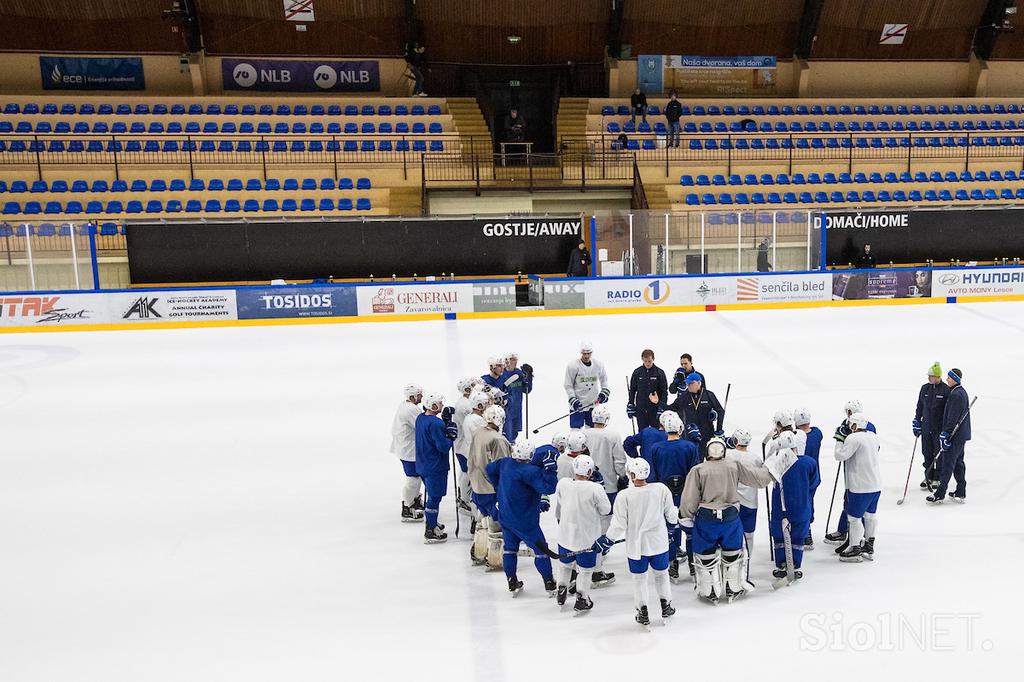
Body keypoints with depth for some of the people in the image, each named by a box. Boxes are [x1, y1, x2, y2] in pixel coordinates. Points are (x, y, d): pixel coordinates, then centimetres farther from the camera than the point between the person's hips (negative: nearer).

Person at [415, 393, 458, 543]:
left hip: (423, 465, 9)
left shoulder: (420, 418, 4)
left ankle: (432, 523, 39)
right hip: (435, 467, -9)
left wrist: (446, 422, -1)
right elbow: (444, 447, -24)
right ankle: (430, 532, 10)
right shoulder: (435, 423, -25)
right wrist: (451, 436, -8)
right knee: (435, 497, 2)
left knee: (432, 495, 24)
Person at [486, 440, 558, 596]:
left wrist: (500, 487, 22)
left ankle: (512, 584, 26)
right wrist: (549, 468, -29)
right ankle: (550, 585, 17)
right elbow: (548, 488, -32)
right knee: (541, 549, 9)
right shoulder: (530, 471, -27)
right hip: (525, 521, -6)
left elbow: (490, 470, 14)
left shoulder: (505, 462, -5)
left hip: (505, 517, 6)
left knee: (510, 548, 19)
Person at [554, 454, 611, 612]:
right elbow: (606, 510, -11)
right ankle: (581, 601, 28)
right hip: (587, 538, -3)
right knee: (585, 569, 17)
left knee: (565, 564, 27)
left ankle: (561, 593, 42)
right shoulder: (595, 489, -27)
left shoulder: (562, 484, -15)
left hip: (565, 534, 4)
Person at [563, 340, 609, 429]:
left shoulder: (598, 365, 1)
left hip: (594, 405, 4)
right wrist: (572, 399, -15)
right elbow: (568, 385, -6)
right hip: (578, 405, -4)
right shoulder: (573, 366, -11)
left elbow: (604, 379, 17)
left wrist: (605, 391, 2)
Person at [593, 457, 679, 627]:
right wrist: (673, 522, 23)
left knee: (639, 578, 17)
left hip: (636, 546, -2)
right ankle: (666, 606, 36)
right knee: (661, 574, 23)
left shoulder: (624, 496, -20)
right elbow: (671, 515, 0)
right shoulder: (661, 489, -13)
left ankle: (643, 613, 24)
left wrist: (606, 541, 0)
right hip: (659, 543, 2)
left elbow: (619, 525, -15)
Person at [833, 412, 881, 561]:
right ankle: (869, 547, 29)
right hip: (876, 484, 9)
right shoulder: (873, 436, 8)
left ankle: (855, 550, 7)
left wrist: (840, 441, -3)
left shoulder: (853, 438, -18)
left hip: (860, 485, -9)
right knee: (870, 515, 18)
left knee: (854, 517, 1)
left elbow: (840, 455, -18)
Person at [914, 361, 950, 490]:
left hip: (940, 428, -5)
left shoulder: (946, 390, -9)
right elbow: (919, 407, 14)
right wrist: (917, 423, 12)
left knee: (939, 455, 5)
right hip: (926, 427, 5)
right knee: (927, 453, 10)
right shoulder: (925, 388, 7)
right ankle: (928, 477, 21)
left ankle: (937, 479, 15)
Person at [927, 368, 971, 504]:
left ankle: (940, 494, -3)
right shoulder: (961, 391, 14)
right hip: (961, 434, 10)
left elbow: (953, 418, -23)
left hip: (955, 435, -10)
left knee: (947, 463, -6)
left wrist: (945, 433, -20)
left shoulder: (956, 395, -19)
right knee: (958, 462, 14)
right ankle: (961, 493, 20)